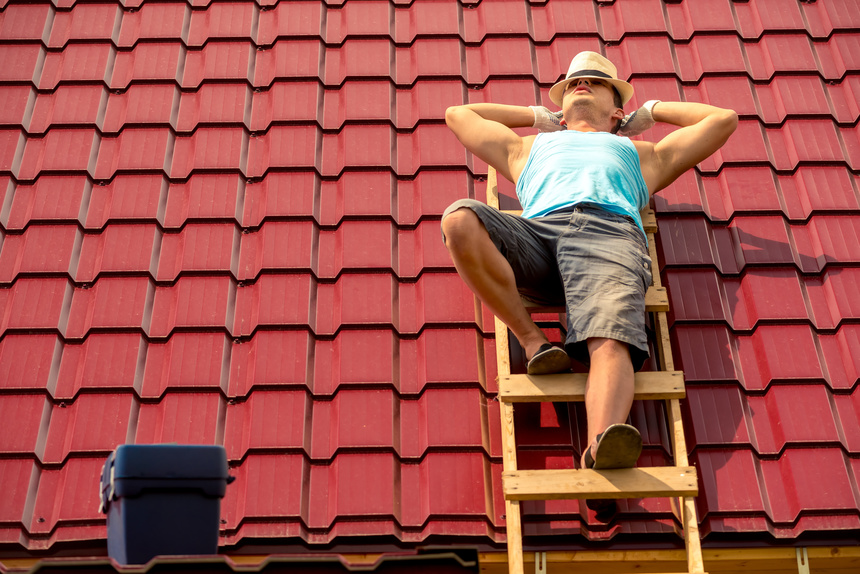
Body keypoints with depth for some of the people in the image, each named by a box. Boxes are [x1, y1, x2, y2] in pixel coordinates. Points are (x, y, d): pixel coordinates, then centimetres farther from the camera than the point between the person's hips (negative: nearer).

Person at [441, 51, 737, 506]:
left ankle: (600, 449, -58)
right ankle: (531, 341, -25)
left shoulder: (641, 153, 42)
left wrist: (649, 111, 53)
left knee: (611, 343, -33)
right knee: (459, 219, -32)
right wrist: (538, 116, 57)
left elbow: (723, 119, 48)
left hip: (610, 233, -1)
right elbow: (458, 114, 57)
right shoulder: (529, 148, 45)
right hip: (536, 230, 2)